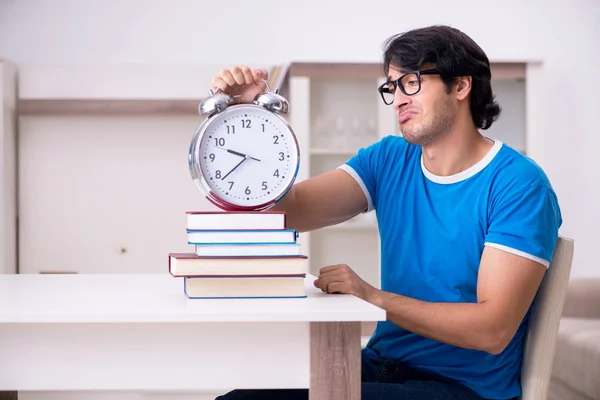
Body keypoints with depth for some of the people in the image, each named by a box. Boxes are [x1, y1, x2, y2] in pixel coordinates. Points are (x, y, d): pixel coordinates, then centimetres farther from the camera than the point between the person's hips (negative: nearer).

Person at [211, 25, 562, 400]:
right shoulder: (389, 159, 7)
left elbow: (492, 330, -21)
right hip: (382, 363, 6)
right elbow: (288, 209, -5)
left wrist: (372, 297, -24)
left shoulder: (519, 184, -14)